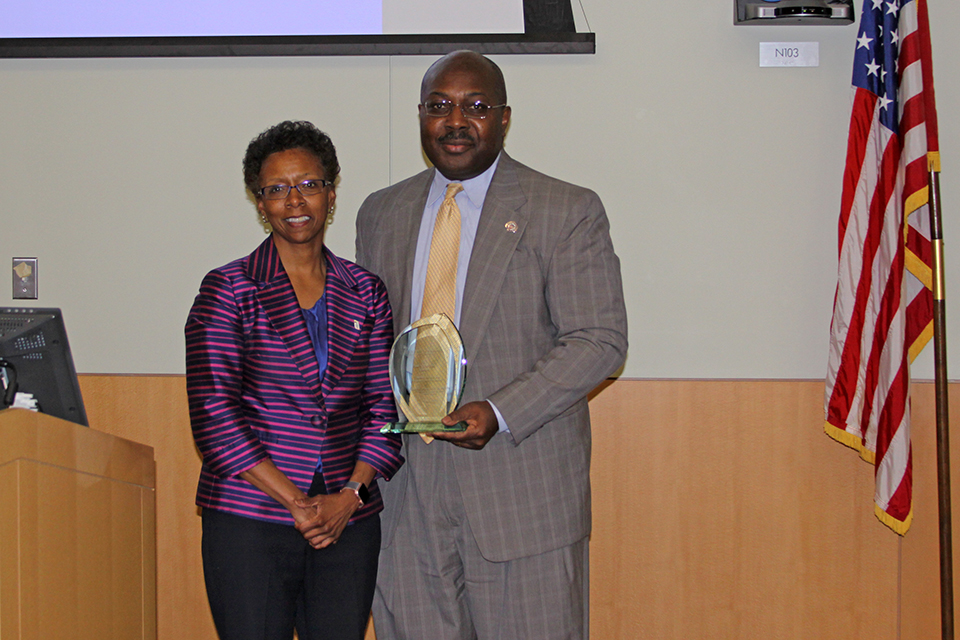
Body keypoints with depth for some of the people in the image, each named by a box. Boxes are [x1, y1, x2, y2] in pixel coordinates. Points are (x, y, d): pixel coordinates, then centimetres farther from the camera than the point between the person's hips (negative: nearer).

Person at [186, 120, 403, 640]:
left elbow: (385, 406, 9)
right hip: (249, 522, -3)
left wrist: (350, 495, -6)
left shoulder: (365, 293, 11)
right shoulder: (228, 290, 0)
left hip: (350, 522, 3)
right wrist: (296, 504, -11)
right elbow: (213, 415, -7)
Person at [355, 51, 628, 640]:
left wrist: (498, 413, -20)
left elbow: (600, 340, -8)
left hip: (523, 489, -3)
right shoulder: (381, 214, 12)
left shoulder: (567, 212, -3)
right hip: (407, 488, 4)